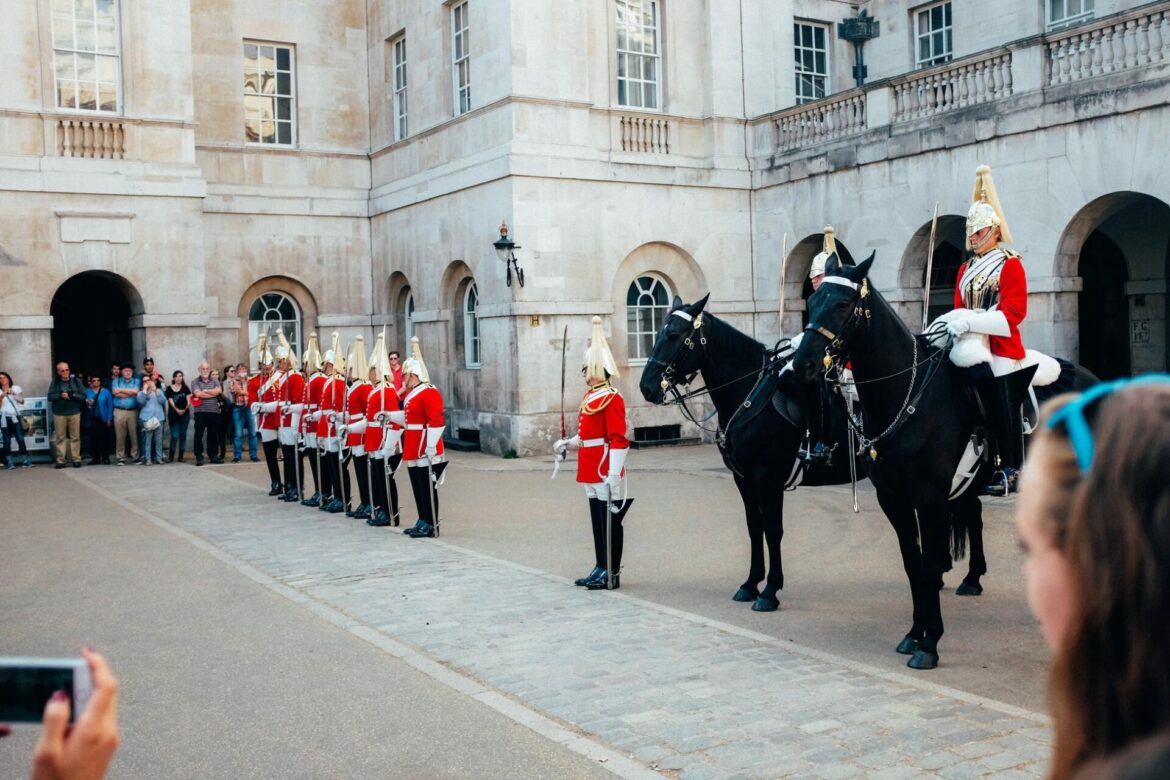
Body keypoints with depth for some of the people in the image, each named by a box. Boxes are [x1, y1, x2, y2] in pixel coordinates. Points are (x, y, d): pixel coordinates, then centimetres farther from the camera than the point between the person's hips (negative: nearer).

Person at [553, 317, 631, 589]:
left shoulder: (611, 398, -15)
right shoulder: (590, 396, 14)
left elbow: (618, 441, -20)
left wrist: (613, 477, -25)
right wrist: (567, 444, 6)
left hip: (605, 473, -9)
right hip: (591, 473, 9)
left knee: (610, 521, -1)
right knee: (597, 520, 15)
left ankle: (612, 573, 6)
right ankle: (601, 568, 23)